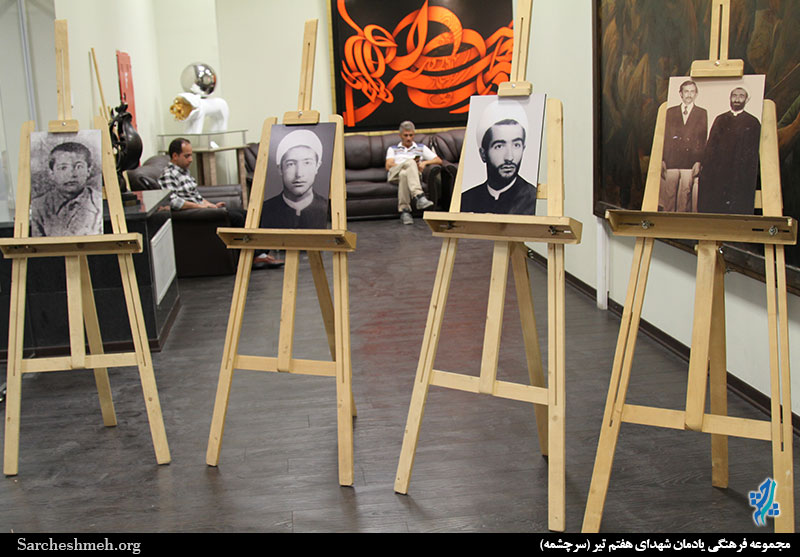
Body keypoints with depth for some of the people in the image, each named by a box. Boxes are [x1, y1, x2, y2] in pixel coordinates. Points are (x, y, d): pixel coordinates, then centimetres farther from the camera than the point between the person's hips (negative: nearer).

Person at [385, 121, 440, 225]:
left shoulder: (422, 148, 32)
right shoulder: (392, 149, 30)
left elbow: (439, 161, 20)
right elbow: (388, 166, 10)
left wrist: (425, 162, -1)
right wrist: (412, 164, -2)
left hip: (413, 174, 1)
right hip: (395, 174, -1)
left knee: (404, 174, -40)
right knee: (410, 162, -37)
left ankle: (404, 210, -53)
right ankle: (419, 196, -58)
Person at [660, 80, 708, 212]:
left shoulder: (702, 114, 10)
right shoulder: (670, 112, 14)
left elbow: (703, 140, 6)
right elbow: (663, 137, 10)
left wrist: (699, 162, -5)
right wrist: (662, 160, 1)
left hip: (690, 164, -1)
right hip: (670, 163, 1)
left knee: (685, 199, -2)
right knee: (668, 197, -1)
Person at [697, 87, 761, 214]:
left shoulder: (752, 122, 8)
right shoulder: (720, 120, 15)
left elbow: (753, 153, 3)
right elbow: (710, 146, 10)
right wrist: (706, 170, -1)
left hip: (741, 175, -2)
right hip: (717, 174, 2)